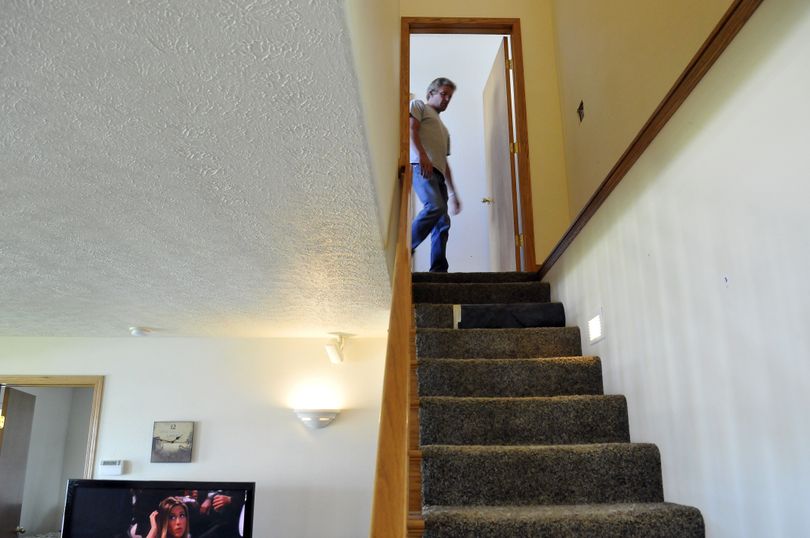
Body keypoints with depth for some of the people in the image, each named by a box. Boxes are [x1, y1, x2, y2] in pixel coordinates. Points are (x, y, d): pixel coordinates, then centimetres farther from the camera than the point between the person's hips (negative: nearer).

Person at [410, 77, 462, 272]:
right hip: (421, 166, -8)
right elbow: (411, 130, -2)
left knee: (443, 222, -4)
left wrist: (453, 193, 24)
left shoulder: (444, 129, 38)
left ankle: (439, 271, -6)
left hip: (437, 173, 8)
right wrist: (422, 156, -20)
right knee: (435, 206, -29)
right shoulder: (418, 105, 17)